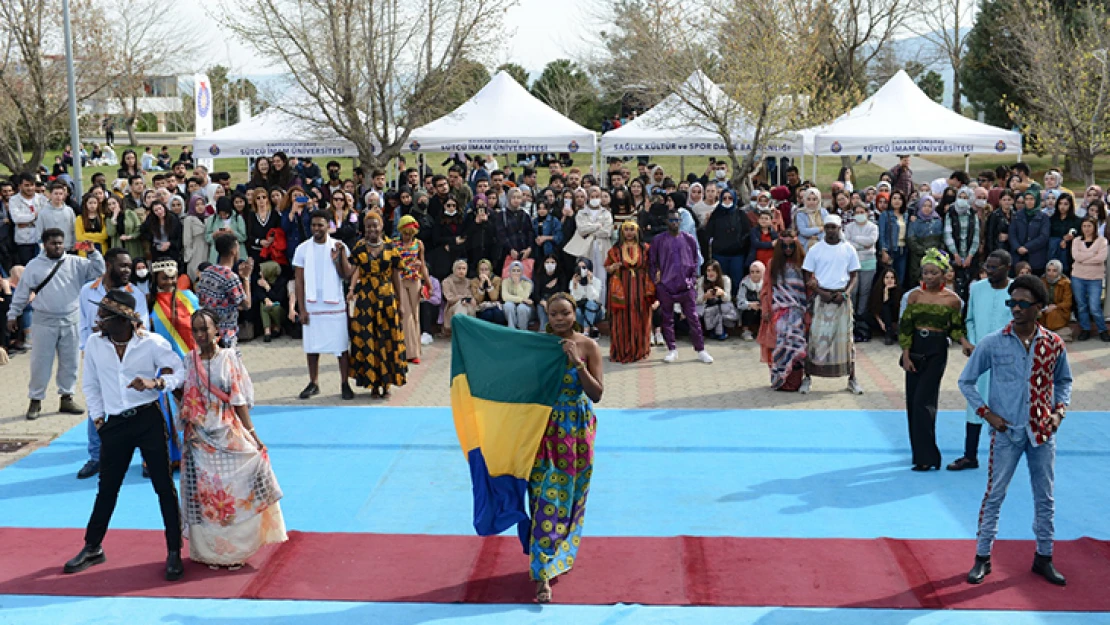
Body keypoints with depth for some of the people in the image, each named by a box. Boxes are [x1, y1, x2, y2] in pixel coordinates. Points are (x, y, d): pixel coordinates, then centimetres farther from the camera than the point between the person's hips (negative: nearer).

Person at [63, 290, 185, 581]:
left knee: (164, 486, 0)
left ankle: (174, 553, 9)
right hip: (115, 424, 3)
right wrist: (97, 417, 8)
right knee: (107, 488, 12)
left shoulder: (152, 343, -8)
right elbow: (90, 384, 12)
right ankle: (92, 548, 29)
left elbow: (180, 371, -7)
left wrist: (155, 383, -25)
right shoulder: (95, 344, 2)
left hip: (149, 419, -3)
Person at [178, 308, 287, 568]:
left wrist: (251, 433, -8)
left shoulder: (229, 358, -3)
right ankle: (210, 549, 17)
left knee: (234, 489, 0)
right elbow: (184, 400, 9)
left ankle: (235, 548, 11)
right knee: (205, 492, 5)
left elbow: (239, 400, -4)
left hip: (228, 434, -2)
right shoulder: (189, 361, 4)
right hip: (200, 437, 2)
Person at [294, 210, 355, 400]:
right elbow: (299, 281, 2)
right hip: (312, 306, 1)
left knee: (342, 346, 1)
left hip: (336, 305, -1)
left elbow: (346, 275, -8)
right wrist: (301, 309, -2)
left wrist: (340, 255, -19)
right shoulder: (302, 249, 2)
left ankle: (345, 384, 10)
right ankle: (313, 384, 20)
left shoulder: (339, 247, -1)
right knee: (311, 347, 7)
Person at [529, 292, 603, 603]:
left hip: (577, 429, 0)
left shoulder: (588, 347, -5)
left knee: (569, 496, 10)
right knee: (546, 498, -4)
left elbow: (596, 394, -11)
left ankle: (558, 558, 29)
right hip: (546, 428, 0)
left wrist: (578, 363, -21)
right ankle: (542, 573, -2)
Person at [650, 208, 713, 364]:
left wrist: (693, 279, 4)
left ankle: (700, 350, 4)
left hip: (686, 285, 0)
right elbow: (652, 262, 7)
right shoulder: (659, 240, 3)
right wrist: (656, 280, 1)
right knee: (667, 319, 5)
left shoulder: (689, 240, 6)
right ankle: (672, 350, 15)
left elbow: (695, 260, 12)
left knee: (693, 318, -1)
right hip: (666, 287, 0)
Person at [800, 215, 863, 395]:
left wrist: (845, 293, -9)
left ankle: (852, 379, 11)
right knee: (815, 336, -2)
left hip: (841, 297, 1)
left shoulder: (848, 249, 5)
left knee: (845, 337, 4)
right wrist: (821, 292, -12)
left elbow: (854, 275, 8)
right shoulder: (815, 250, 2)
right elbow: (808, 277, 3)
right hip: (821, 297, -1)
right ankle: (807, 377, 4)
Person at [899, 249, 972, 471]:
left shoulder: (952, 299, -2)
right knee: (912, 401, 6)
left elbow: (955, 328, 9)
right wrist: (906, 356, -4)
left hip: (937, 352, -3)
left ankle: (927, 457, -9)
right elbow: (905, 327, 2)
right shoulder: (915, 295, 2)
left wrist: (964, 342, -10)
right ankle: (919, 451, 19)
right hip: (915, 349, 3)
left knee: (923, 401, -12)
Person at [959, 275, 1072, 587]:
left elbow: (1063, 380, 16)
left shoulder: (1053, 344, -1)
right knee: (994, 495, 2)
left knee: (1045, 497, 11)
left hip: (1043, 432, 3)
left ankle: (1044, 558, 25)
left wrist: (1059, 410, 0)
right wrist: (986, 412, -8)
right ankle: (982, 558, 13)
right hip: (1006, 432, -2)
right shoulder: (993, 343, -8)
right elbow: (965, 381, 1)